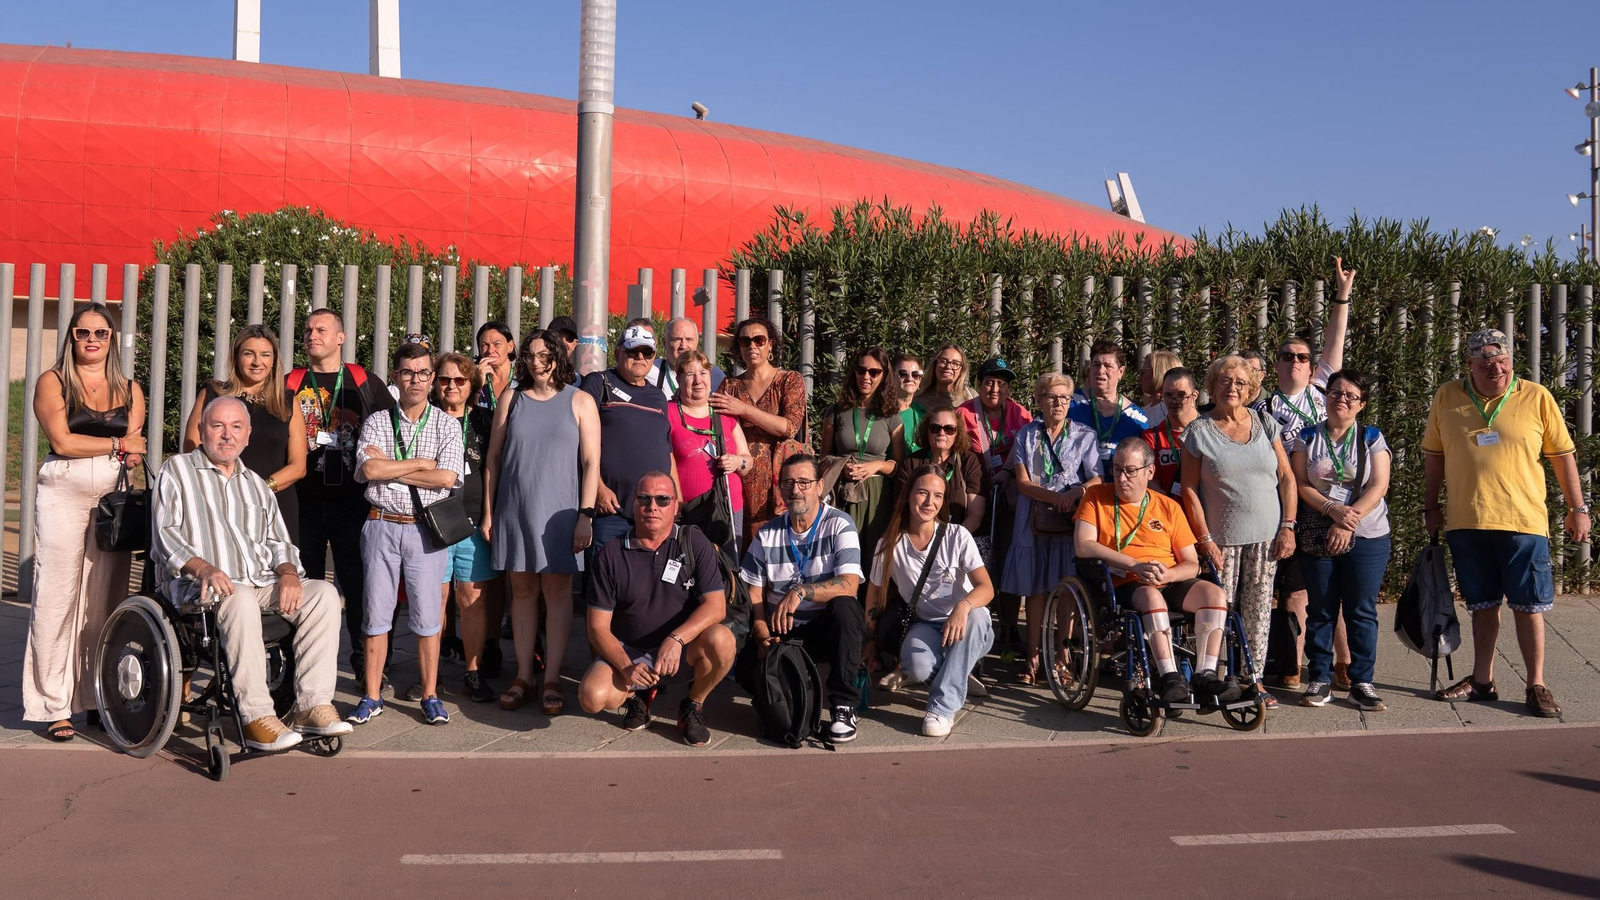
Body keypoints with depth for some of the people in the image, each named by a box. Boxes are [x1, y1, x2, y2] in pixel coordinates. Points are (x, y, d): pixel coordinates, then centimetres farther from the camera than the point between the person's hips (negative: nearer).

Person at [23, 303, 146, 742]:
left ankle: (97, 699, 12)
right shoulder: (53, 382, 4)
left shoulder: (129, 390, 14)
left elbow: (135, 451, 8)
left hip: (113, 499, 3)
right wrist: (117, 446, 1)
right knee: (57, 598, -5)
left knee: (106, 600, 3)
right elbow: (61, 441, -6)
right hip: (63, 497, -3)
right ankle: (54, 706, 0)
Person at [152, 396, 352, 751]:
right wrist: (203, 567, -23)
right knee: (241, 599, -39)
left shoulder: (256, 484, 26)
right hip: (201, 587, -5)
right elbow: (165, 534, -4)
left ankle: (313, 705, -25)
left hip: (263, 583, 5)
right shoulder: (177, 470, 10)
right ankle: (257, 717, -36)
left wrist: (288, 572, -4)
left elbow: (278, 542, 20)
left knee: (323, 592, -22)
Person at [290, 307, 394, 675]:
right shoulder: (292, 383, 10)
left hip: (352, 497, -1)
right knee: (306, 579, 7)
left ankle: (364, 655, 9)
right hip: (305, 498, 1)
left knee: (358, 578, 1)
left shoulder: (365, 382, 7)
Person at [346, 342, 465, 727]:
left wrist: (390, 468, -8)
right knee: (377, 613, 5)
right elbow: (368, 470, -10)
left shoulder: (446, 425, 4)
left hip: (426, 529, -1)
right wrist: (421, 463, -8)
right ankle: (371, 698, 14)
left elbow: (447, 477, -11)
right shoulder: (376, 422, 7)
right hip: (382, 525, 1)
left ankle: (430, 696, 12)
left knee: (427, 615, 2)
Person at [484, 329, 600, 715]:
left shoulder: (580, 401, 2)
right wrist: (488, 512, 5)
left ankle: (552, 680, 4)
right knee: (522, 590, 6)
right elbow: (493, 457, 9)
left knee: (557, 590, -1)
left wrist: (586, 514, -10)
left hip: (559, 510, -2)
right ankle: (523, 676, 13)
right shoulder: (511, 398, 9)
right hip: (513, 509, 2)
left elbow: (591, 462, -2)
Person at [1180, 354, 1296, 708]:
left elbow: (1287, 477, 8)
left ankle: (1254, 678, 12)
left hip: (1266, 536, 2)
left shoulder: (1265, 424, 7)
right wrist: (1205, 539, -8)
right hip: (1222, 537, -2)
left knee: (1259, 609, 4)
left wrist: (1287, 526, 0)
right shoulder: (1199, 431, -2)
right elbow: (1189, 489, -4)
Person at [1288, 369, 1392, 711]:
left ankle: (1362, 681, 9)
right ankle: (1319, 679, 11)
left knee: (1361, 611, 1)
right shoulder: (1306, 437, 7)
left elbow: (1378, 486, -5)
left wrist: (1350, 520, -17)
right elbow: (1301, 485, -2)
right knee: (1320, 609, 4)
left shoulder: (1372, 438, 6)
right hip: (1318, 536, 1)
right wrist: (1333, 510, -18)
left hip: (1367, 537, 0)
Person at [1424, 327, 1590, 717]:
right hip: (1466, 523, 2)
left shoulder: (1536, 397, -1)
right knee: (1482, 605, 13)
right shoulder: (1447, 398, 3)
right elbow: (1434, 455, 11)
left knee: (1528, 606, 3)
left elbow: (1563, 455, 4)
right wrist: (1431, 506, 11)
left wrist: (1578, 508, 3)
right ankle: (1482, 680, 23)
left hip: (1523, 522, -2)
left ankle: (1536, 686, 14)